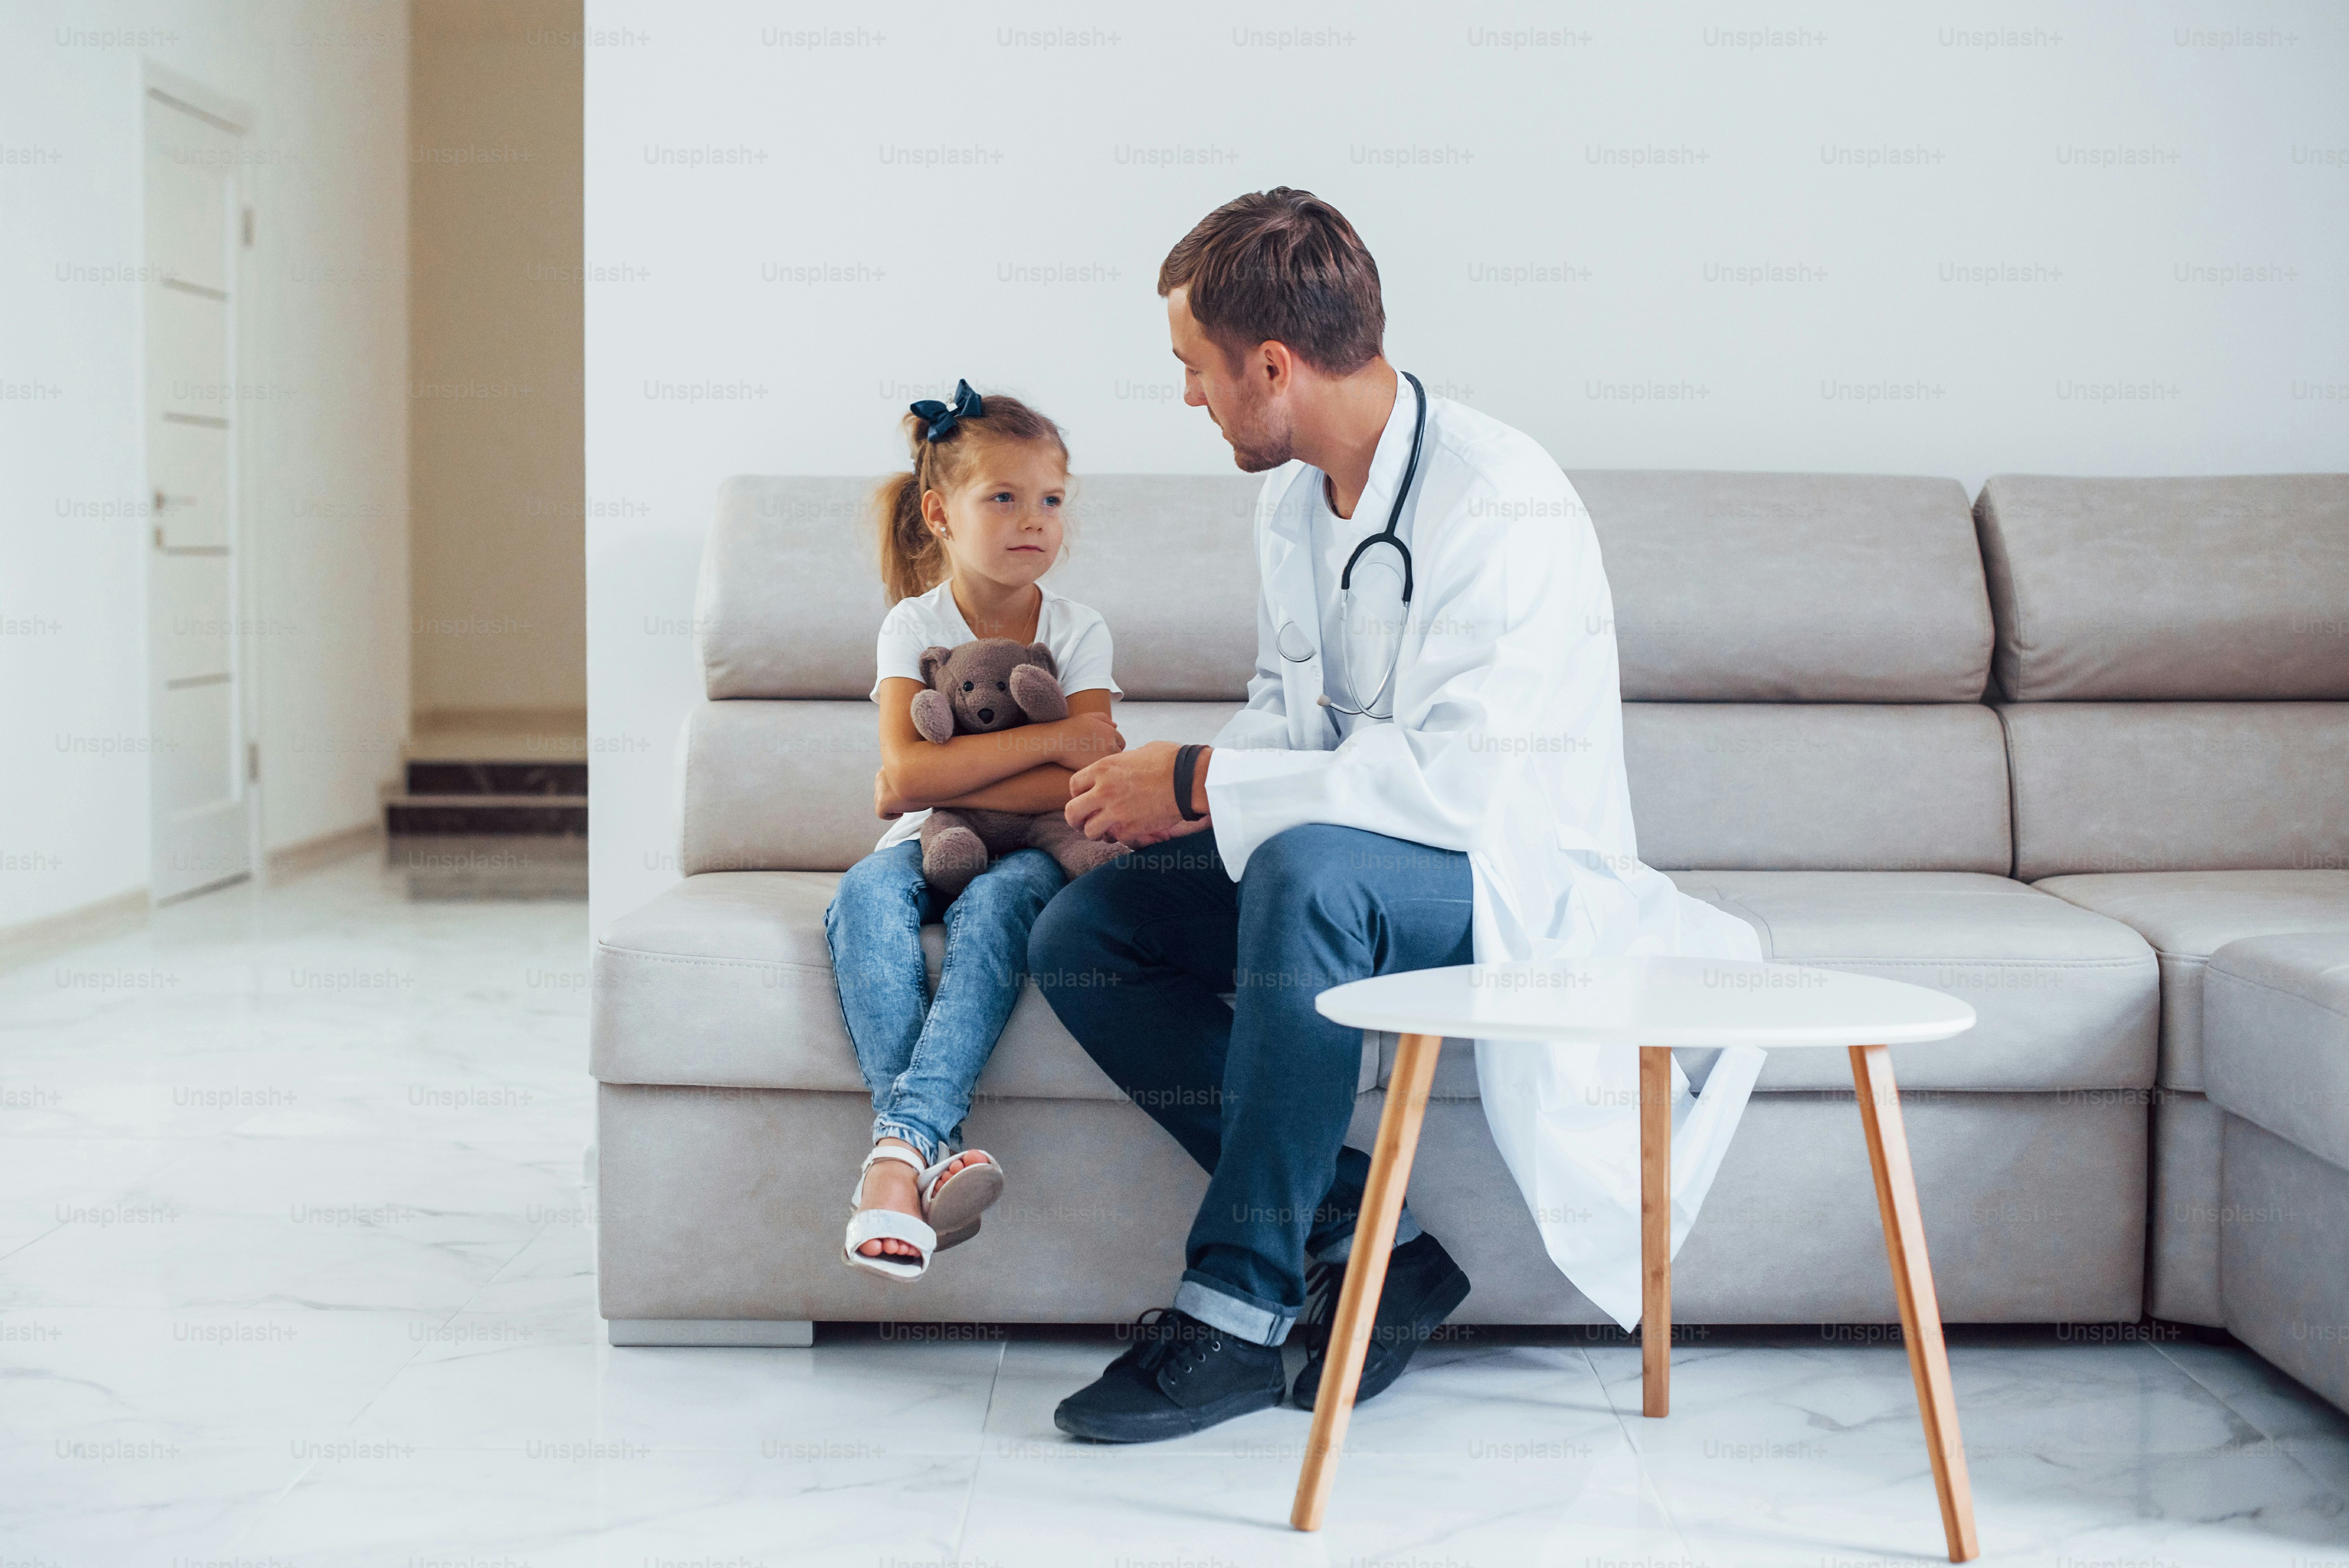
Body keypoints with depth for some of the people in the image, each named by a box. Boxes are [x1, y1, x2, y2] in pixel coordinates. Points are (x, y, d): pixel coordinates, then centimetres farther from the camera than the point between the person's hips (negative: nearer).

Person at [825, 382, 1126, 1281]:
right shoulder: (914, 625, -1)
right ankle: (936, 1149, -43)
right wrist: (1051, 739, -21)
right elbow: (907, 773, -17)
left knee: (996, 903, -36)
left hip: (1029, 848, -1)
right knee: (865, 895, -32)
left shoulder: (1075, 632, 0)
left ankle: (901, 1140, -45)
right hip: (930, 844, 1)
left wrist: (937, 788, -18)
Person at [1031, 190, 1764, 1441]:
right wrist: (1165, 797, -4)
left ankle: (1237, 1311, -29)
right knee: (1079, 937, -9)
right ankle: (1370, 1241, -10)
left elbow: (1459, 781, -30)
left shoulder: (1499, 504, -22)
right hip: (1348, 861, 9)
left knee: (1308, 867, -39)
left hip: (1519, 878, -9)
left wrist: (1203, 785, -24)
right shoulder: (1292, 497, 5)